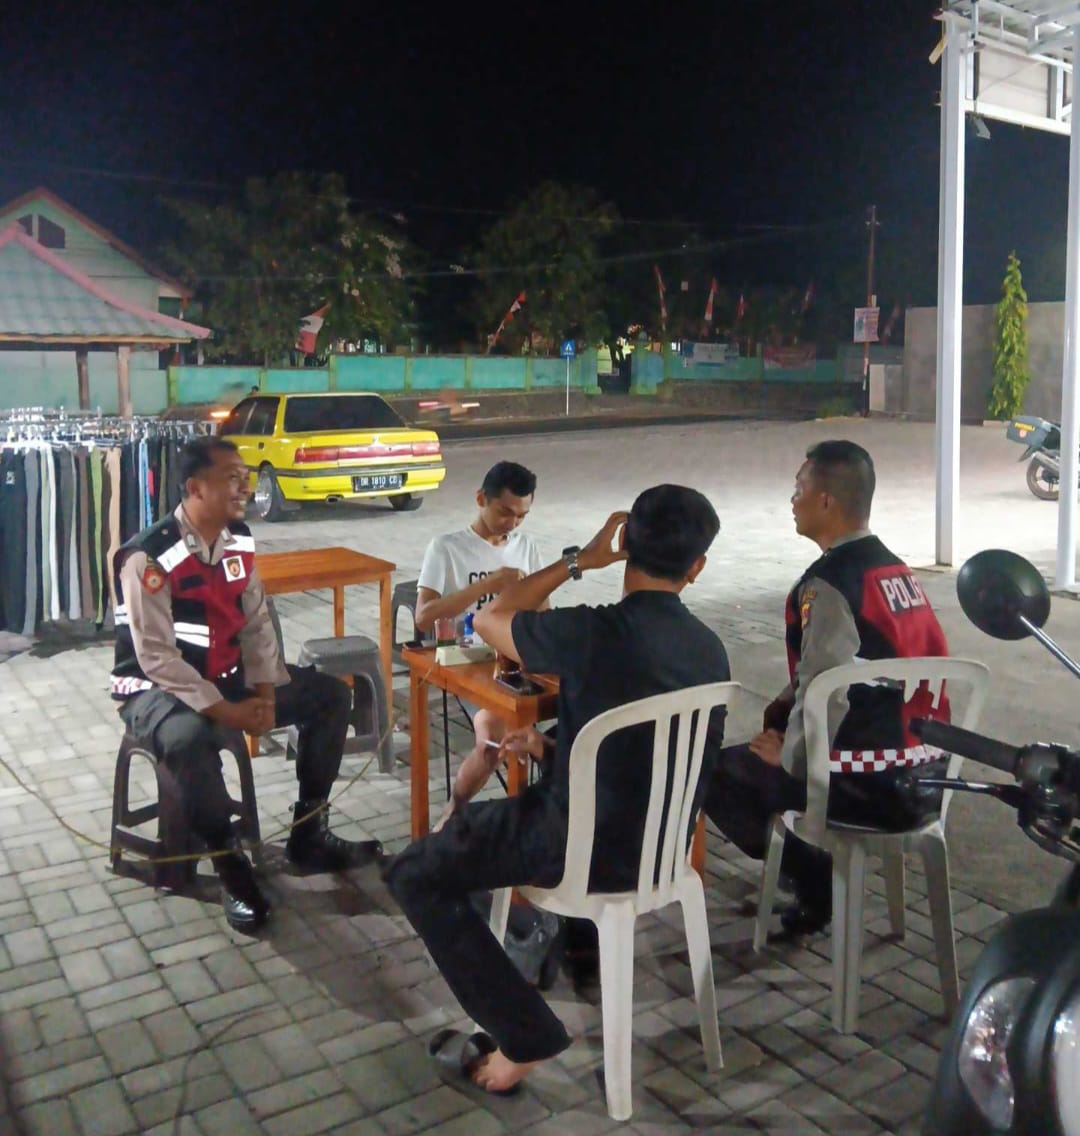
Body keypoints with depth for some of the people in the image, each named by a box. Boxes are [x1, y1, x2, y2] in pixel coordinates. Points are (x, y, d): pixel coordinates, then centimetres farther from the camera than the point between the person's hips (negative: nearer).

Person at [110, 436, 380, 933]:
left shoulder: (239, 540, 0)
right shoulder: (149, 557, -22)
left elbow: (257, 623, 4)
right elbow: (157, 658, -24)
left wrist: (264, 692, -10)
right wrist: (224, 710, -26)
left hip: (228, 677, 7)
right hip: (157, 688, -7)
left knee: (331, 695, -1)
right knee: (189, 739, -41)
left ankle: (307, 835, 7)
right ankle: (230, 865, -17)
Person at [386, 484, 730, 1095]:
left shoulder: (592, 633, -25)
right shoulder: (711, 648, -4)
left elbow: (489, 620, -5)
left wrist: (577, 560, 2)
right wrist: (550, 740, 17)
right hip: (664, 843, 7)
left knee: (416, 875, 8)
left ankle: (526, 1034, 4)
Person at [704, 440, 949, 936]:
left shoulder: (828, 583, -19)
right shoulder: (896, 568, 8)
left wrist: (789, 758, -6)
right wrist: (790, 703, 13)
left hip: (870, 788, -9)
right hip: (923, 775, 9)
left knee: (716, 774, 4)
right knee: (780, 722, 29)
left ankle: (816, 881, 11)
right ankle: (819, 874, 28)